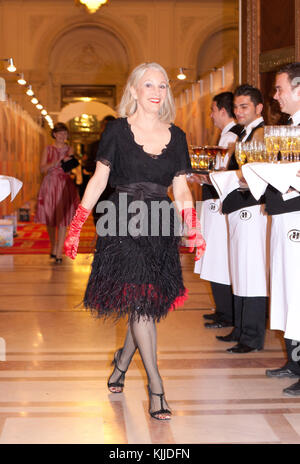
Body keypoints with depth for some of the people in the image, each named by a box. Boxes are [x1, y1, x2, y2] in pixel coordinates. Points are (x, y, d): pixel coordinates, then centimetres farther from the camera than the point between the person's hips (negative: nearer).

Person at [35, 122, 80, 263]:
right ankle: (53, 247, 27)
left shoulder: (69, 150, 7)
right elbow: (43, 168, -2)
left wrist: (66, 161, -21)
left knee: (62, 219, -7)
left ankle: (59, 253, -8)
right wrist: (57, 162, -15)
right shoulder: (48, 149, 7)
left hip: (65, 185, -1)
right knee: (50, 219, 7)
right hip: (49, 184, 1)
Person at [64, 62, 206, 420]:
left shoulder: (176, 136, 10)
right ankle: (155, 386, -2)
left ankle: (122, 361, 33)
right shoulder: (117, 130, 1)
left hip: (160, 228, 4)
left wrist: (193, 230, 0)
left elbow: (181, 189, 11)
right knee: (139, 301, -9)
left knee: (148, 305, 6)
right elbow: (99, 179, 2)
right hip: (122, 226, -3)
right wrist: (76, 225, -2)